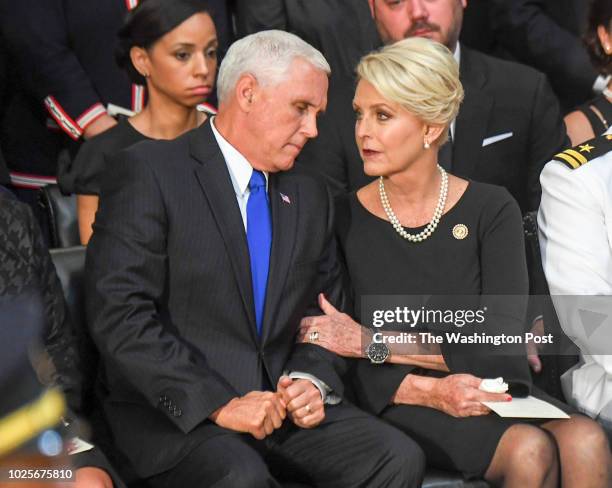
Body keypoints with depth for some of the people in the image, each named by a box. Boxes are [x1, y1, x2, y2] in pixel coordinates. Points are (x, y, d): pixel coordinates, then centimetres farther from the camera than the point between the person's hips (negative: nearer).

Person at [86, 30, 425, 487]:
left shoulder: (310, 197, 16)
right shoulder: (149, 171, -6)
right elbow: (118, 315, -14)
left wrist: (313, 379, -2)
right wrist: (218, 403, -19)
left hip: (285, 399, 6)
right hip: (177, 412, -6)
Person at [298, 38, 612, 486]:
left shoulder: (491, 210, 4)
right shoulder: (343, 219, 1)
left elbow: (502, 345, -7)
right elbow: (335, 364, -2)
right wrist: (431, 390, -19)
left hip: (493, 391, 2)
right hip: (401, 403, -2)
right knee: (531, 449, -30)